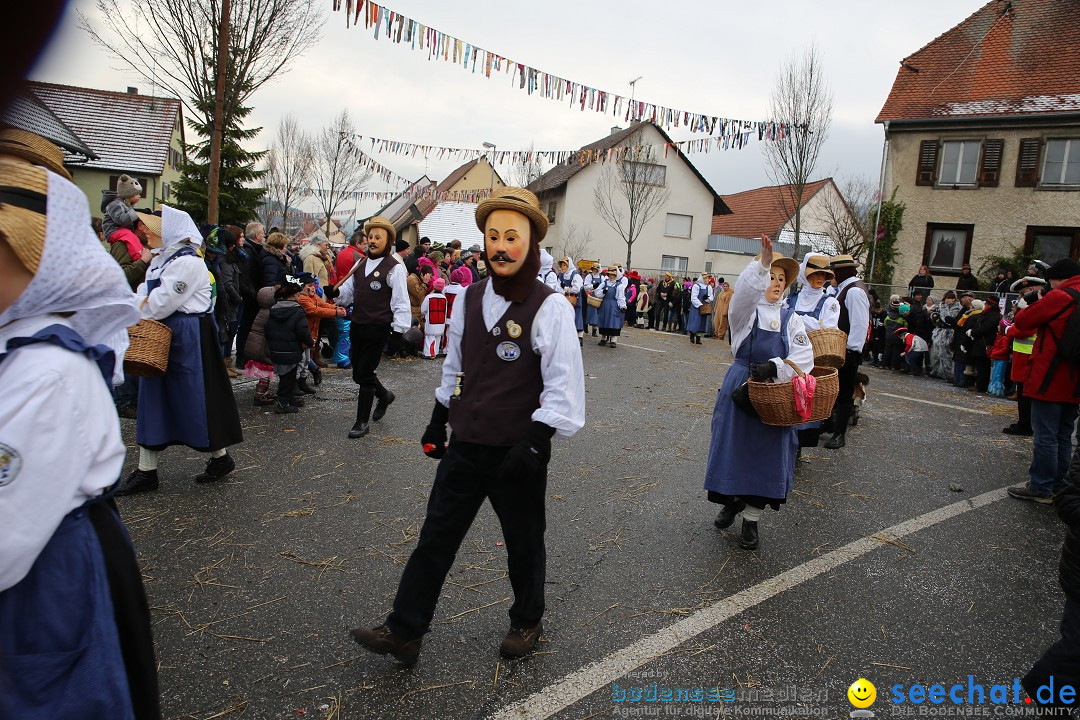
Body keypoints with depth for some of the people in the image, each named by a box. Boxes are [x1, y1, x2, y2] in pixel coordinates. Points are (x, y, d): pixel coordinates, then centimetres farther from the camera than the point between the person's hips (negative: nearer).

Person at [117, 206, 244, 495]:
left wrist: (141, 308, -2)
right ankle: (146, 471, 16)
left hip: (188, 337, -10)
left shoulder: (187, 262, -15)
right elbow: (145, 293, 16)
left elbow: (163, 302, -19)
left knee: (194, 398, -1)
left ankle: (220, 458, 17)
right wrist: (144, 303, -5)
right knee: (152, 399, 9)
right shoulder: (160, 260, 15)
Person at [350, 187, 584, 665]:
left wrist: (536, 441, -23)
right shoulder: (471, 298, 4)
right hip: (465, 445, 5)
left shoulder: (549, 308, -14)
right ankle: (404, 631, 21)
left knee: (523, 541, 15)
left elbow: (564, 384, -17)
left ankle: (527, 621, 39)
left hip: (516, 451, -4)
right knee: (436, 535, 9)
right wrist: (438, 420, 17)